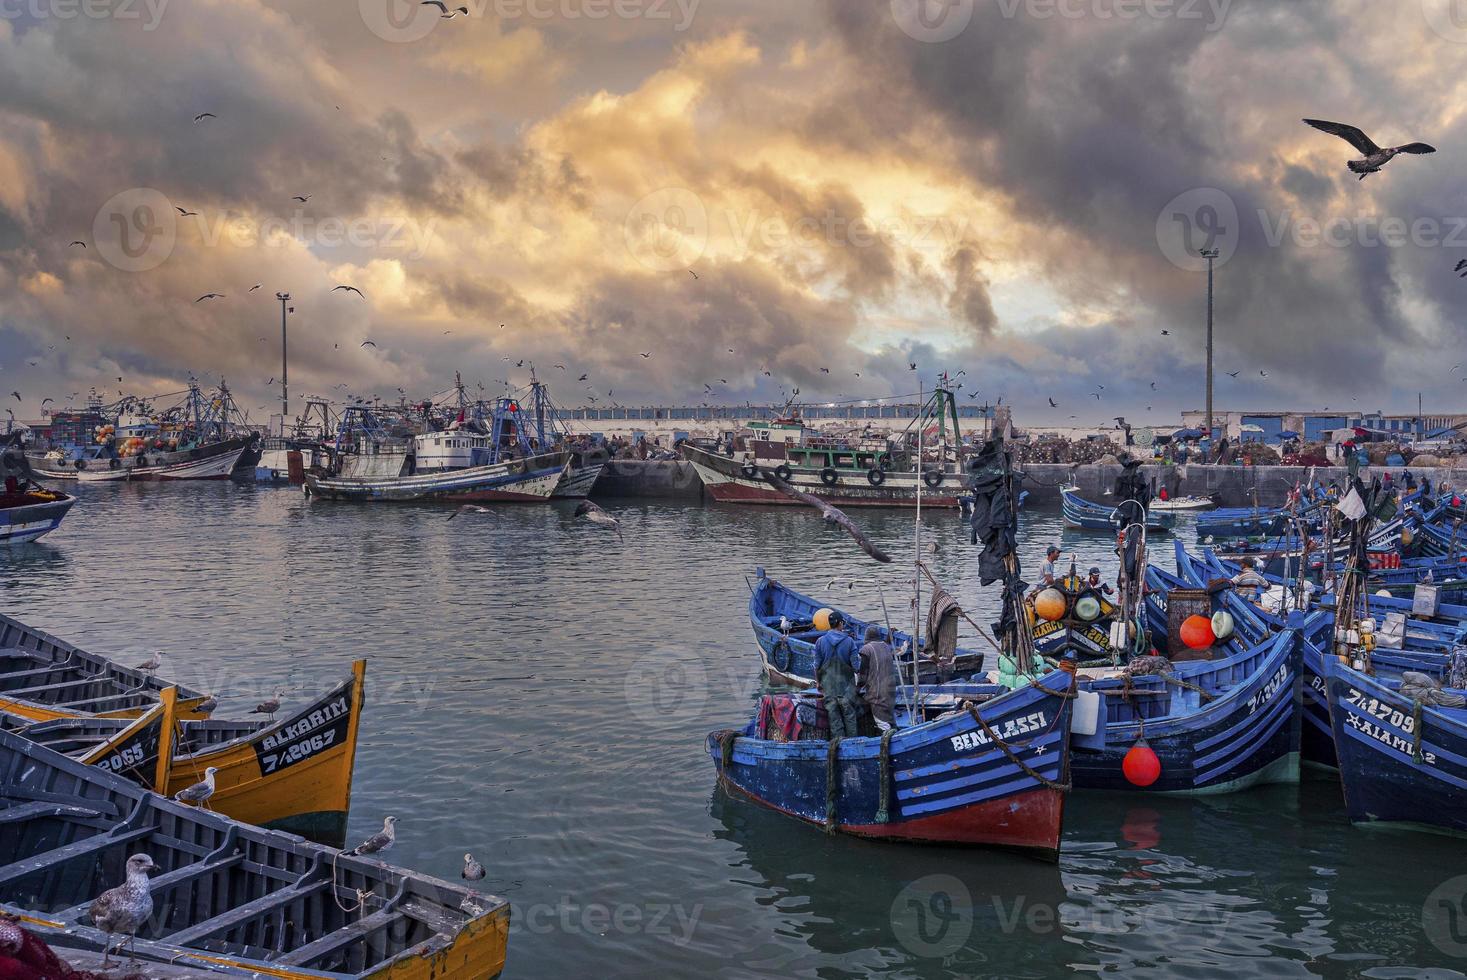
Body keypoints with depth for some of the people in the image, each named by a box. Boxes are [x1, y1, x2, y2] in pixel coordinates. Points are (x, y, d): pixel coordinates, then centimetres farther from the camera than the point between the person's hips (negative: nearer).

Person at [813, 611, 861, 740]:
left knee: (834, 715, 6)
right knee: (849, 714, 8)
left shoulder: (820, 641, -4)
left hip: (829, 685, 1)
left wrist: (819, 683, 10)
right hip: (847, 685, -1)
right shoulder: (849, 641, -8)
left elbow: (817, 666, 0)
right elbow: (856, 666, -7)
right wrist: (859, 659, 13)